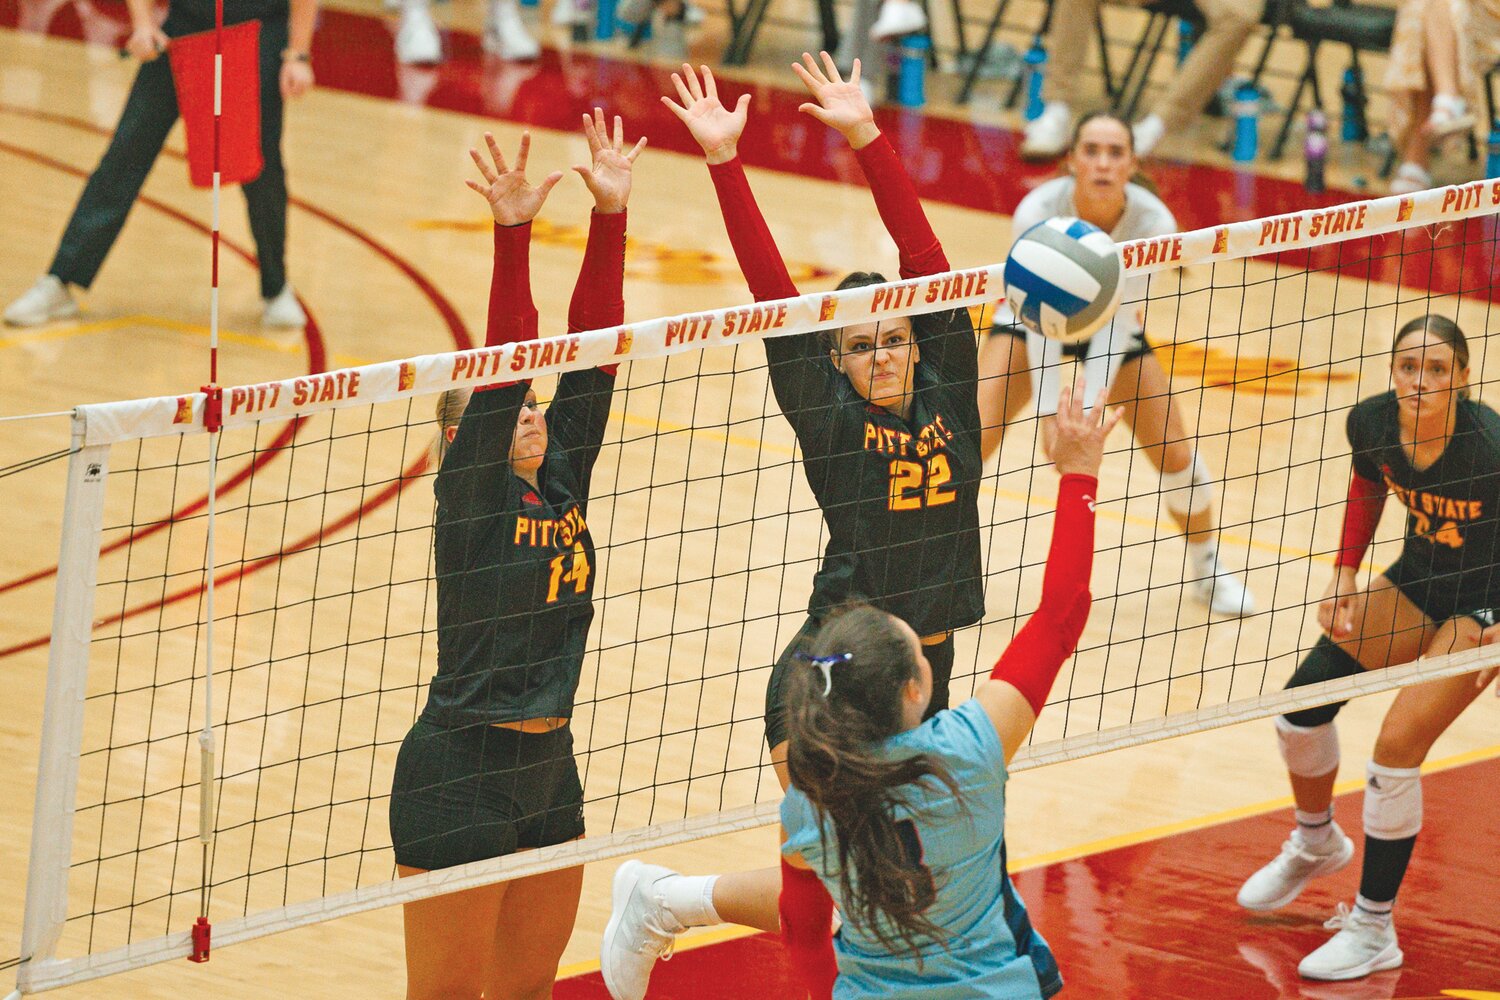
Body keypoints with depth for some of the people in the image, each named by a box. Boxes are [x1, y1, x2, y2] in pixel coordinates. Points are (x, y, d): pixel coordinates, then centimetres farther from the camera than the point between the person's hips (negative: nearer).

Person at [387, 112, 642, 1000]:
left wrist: (611, 214, -7)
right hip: (459, 771, -7)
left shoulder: (561, 483, 7)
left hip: (549, 764, 7)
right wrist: (513, 236, -31)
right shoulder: (469, 493, -9)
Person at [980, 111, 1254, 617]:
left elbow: (1119, 320, -29)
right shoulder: (1037, 213, -36)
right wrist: (1048, 415, -37)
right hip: (1034, 317, -1)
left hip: (1112, 324, 1)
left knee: (1176, 454, -5)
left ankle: (1206, 565, 23)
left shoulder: (1153, 222, -32)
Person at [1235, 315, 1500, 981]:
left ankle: (1373, 929, 3)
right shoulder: (1372, 423, -18)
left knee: (1395, 750, -14)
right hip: (1417, 577, 6)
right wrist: (1345, 574, 0)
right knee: (1305, 700, 5)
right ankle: (1316, 844, 36)